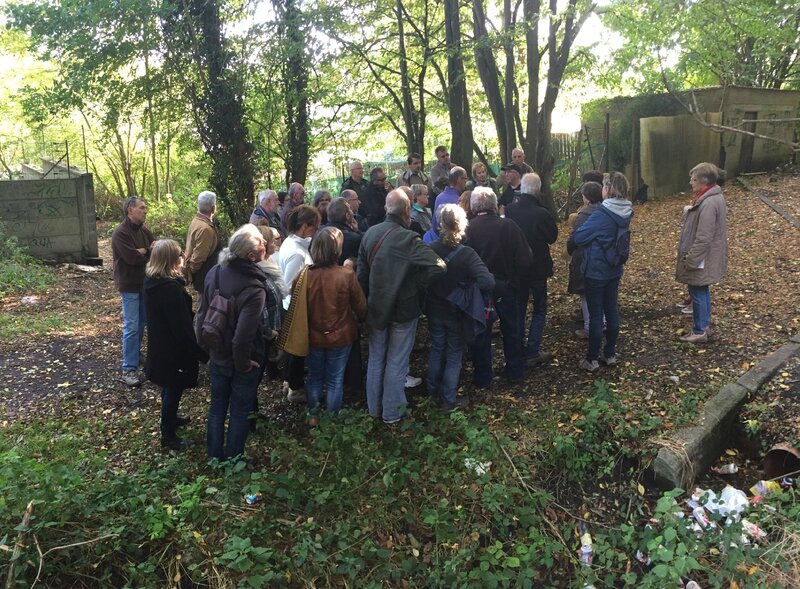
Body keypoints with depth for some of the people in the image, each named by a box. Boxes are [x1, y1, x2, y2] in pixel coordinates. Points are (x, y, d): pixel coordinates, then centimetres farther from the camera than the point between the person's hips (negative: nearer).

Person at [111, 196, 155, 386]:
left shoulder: (144, 230, 8)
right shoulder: (121, 233, -17)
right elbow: (132, 258, -26)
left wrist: (143, 251, -16)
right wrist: (149, 251, -10)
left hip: (145, 283, 8)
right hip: (129, 286, -7)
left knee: (142, 323, 16)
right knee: (132, 327, -7)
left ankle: (135, 356, 32)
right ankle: (129, 369, -2)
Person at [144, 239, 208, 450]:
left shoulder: (151, 280, -3)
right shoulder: (172, 289, -31)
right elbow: (183, 327, -26)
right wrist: (202, 353, -19)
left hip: (158, 344, 9)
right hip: (173, 349, -9)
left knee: (168, 386, 27)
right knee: (174, 389, 8)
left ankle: (170, 418, 48)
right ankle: (168, 435, 22)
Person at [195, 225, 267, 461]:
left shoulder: (215, 273, -11)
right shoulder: (254, 289, -32)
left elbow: (202, 314, -1)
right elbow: (243, 337, -34)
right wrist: (243, 363, -17)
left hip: (217, 356, 6)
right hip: (240, 362, -6)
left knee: (217, 406, 23)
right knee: (240, 412, 16)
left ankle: (215, 456, 40)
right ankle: (233, 460, 33)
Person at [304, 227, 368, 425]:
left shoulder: (306, 275, -18)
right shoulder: (347, 275, -24)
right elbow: (361, 307, -11)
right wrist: (358, 320, 12)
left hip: (313, 336, 2)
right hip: (340, 336, -2)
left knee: (314, 377, 22)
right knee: (335, 380, 15)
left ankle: (313, 415, 36)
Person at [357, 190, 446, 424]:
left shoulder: (370, 234, -5)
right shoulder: (408, 239, -23)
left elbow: (362, 271, 3)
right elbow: (438, 266, -30)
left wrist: (368, 299, 14)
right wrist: (415, 283, -13)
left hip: (375, 307, 5)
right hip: (402, 309, -5)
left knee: (375, 359, 19)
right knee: (396, 362, 9)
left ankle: (374, 408, 34)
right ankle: (392, 413, 22)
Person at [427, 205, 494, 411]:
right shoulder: (466, 254, -24)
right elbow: (488, 282, -34)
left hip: (434, 311, 3)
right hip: (457, 313, -3)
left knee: (436, 349, 23)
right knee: (454, 355, 14)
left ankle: (433, 390, 40)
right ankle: (449, 400, 23)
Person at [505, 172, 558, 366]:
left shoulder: (509, 210, -11)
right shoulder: (541, 213, -23)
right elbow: (553, 236, -6)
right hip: (537, 268, -4)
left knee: (518, 308, 18)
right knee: (539, 310, 11)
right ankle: (532, 353, 8)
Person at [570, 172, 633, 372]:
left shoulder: (601, 214, -24)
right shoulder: (625, 213, 0)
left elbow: (578, 238, -18)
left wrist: (573, 237, 5)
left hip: (595, 271, -7)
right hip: (614, 270, 7)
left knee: (596, 314, 1)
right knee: (612, 310, 15)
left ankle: (591, 359, 11)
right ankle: (610, 354, 26)